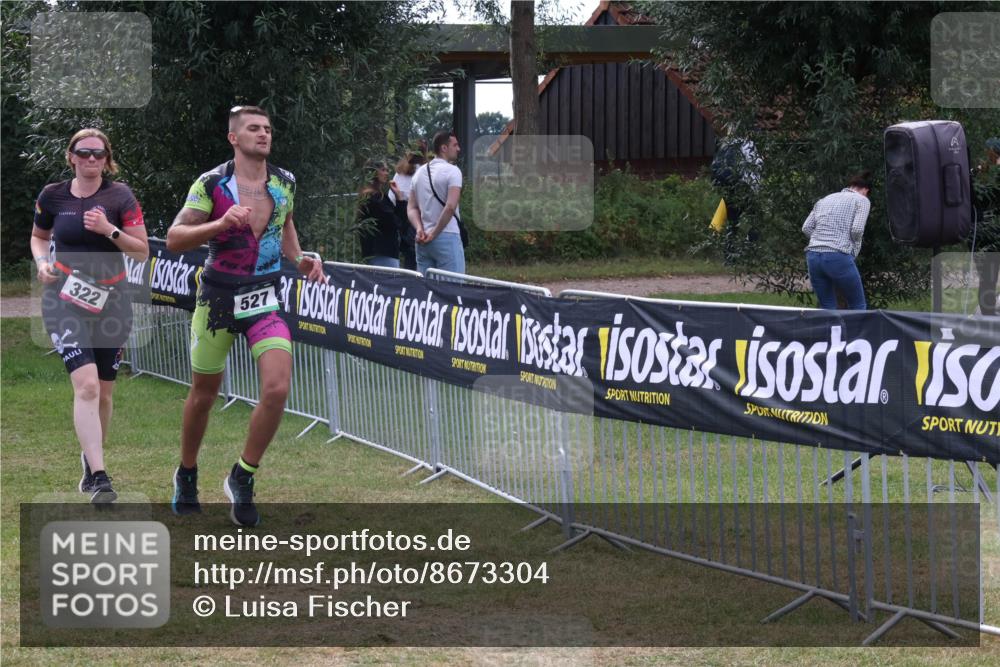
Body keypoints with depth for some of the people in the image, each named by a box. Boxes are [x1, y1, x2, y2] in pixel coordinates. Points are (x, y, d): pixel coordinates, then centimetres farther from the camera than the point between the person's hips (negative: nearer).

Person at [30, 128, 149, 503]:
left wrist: (109, 230, -17)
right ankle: (98, 478, -24)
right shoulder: (52, 196, 1)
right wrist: (42, 262, 0)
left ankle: (90, 458, 35)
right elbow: (38, 236, 20)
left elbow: (142, 251, -2)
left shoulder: (120, 197, -2)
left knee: (104, 391, 11)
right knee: (86, 384, -19)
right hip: (65, 302, -2)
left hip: (110, 303, 2)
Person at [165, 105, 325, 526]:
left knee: (277, 389, -16)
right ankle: (186, 474, 35)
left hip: (265, 299, 2)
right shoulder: (211, 184, -11)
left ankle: (242, 478, 2)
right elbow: (174, 239, -16)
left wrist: (300, 260, 6)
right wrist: (221, 223, -31)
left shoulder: (284, 182, 3)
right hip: (218, 298, -2)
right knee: (204, 394, 11)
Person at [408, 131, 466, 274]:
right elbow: (450, 207, -18)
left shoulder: (420, 173, 14)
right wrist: (434, 234, -12)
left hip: (423, 241, 7)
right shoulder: (452, 171, -8)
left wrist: (419, 229, -3)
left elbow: (411, 208, 10)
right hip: (447, 237, -7)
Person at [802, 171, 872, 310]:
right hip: (838, 256, -5)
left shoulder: (825, 199, 22)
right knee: (858, 305, 8)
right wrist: (855, 249, 10)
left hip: (813, 255, 5)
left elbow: (806, 228, 13)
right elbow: (857, 229, -8)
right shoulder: (862, 200, 6)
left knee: (827, 308, 12)